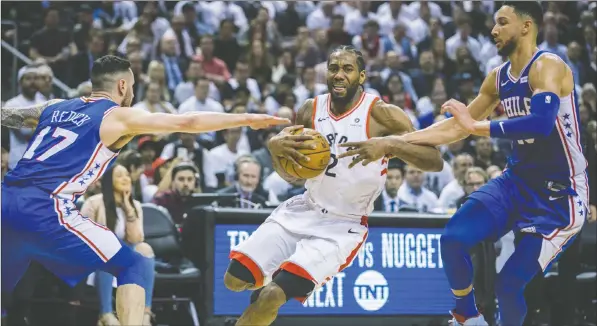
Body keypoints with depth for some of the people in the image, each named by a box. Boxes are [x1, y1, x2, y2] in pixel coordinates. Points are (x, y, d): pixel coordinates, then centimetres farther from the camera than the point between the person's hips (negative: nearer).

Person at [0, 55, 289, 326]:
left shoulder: (54, 107, 22)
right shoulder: (118, 117, 5)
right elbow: (188, 123, 3)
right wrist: (248, 119, 10)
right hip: (45, 210, -7)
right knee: (133, 266, 3)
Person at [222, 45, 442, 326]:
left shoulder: (381, 114, -15)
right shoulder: (311, 110, 1)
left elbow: (435, 161, -19)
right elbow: (291, 175, 9)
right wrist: (274, 146, -13)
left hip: (343, 225, -5)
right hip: (303, 210, 5)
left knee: (272, 297, -21)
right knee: (236, 278, 0)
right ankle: (272, 283, 30)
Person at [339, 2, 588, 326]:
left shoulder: (547, 67, -18)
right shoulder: (498, 77, 8)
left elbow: (541, 123, -35)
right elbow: (457, 127, 14)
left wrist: (477, 125, -29)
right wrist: (392, 143, 8)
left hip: (559, 195, -7)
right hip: (517, 181, 7)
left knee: (509, 284, -13)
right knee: (453, 239, -12)